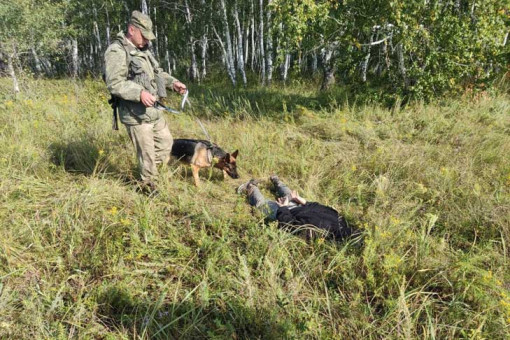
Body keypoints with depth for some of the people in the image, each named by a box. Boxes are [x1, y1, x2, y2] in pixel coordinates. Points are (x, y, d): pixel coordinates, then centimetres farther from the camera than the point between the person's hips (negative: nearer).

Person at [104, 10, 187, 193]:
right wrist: (139, 93, -35)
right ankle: (149, 187, 20)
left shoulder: (143, 50, 15)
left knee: (166, 142, 20)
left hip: (154, 111, 9)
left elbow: (157, 72, 26)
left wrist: (173, 82, 8)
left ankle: (151, 171, 37)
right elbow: (114, 83, -24)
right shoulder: (116, 51, -14)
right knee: (147, 153, 1)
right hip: (136, 115, -9)